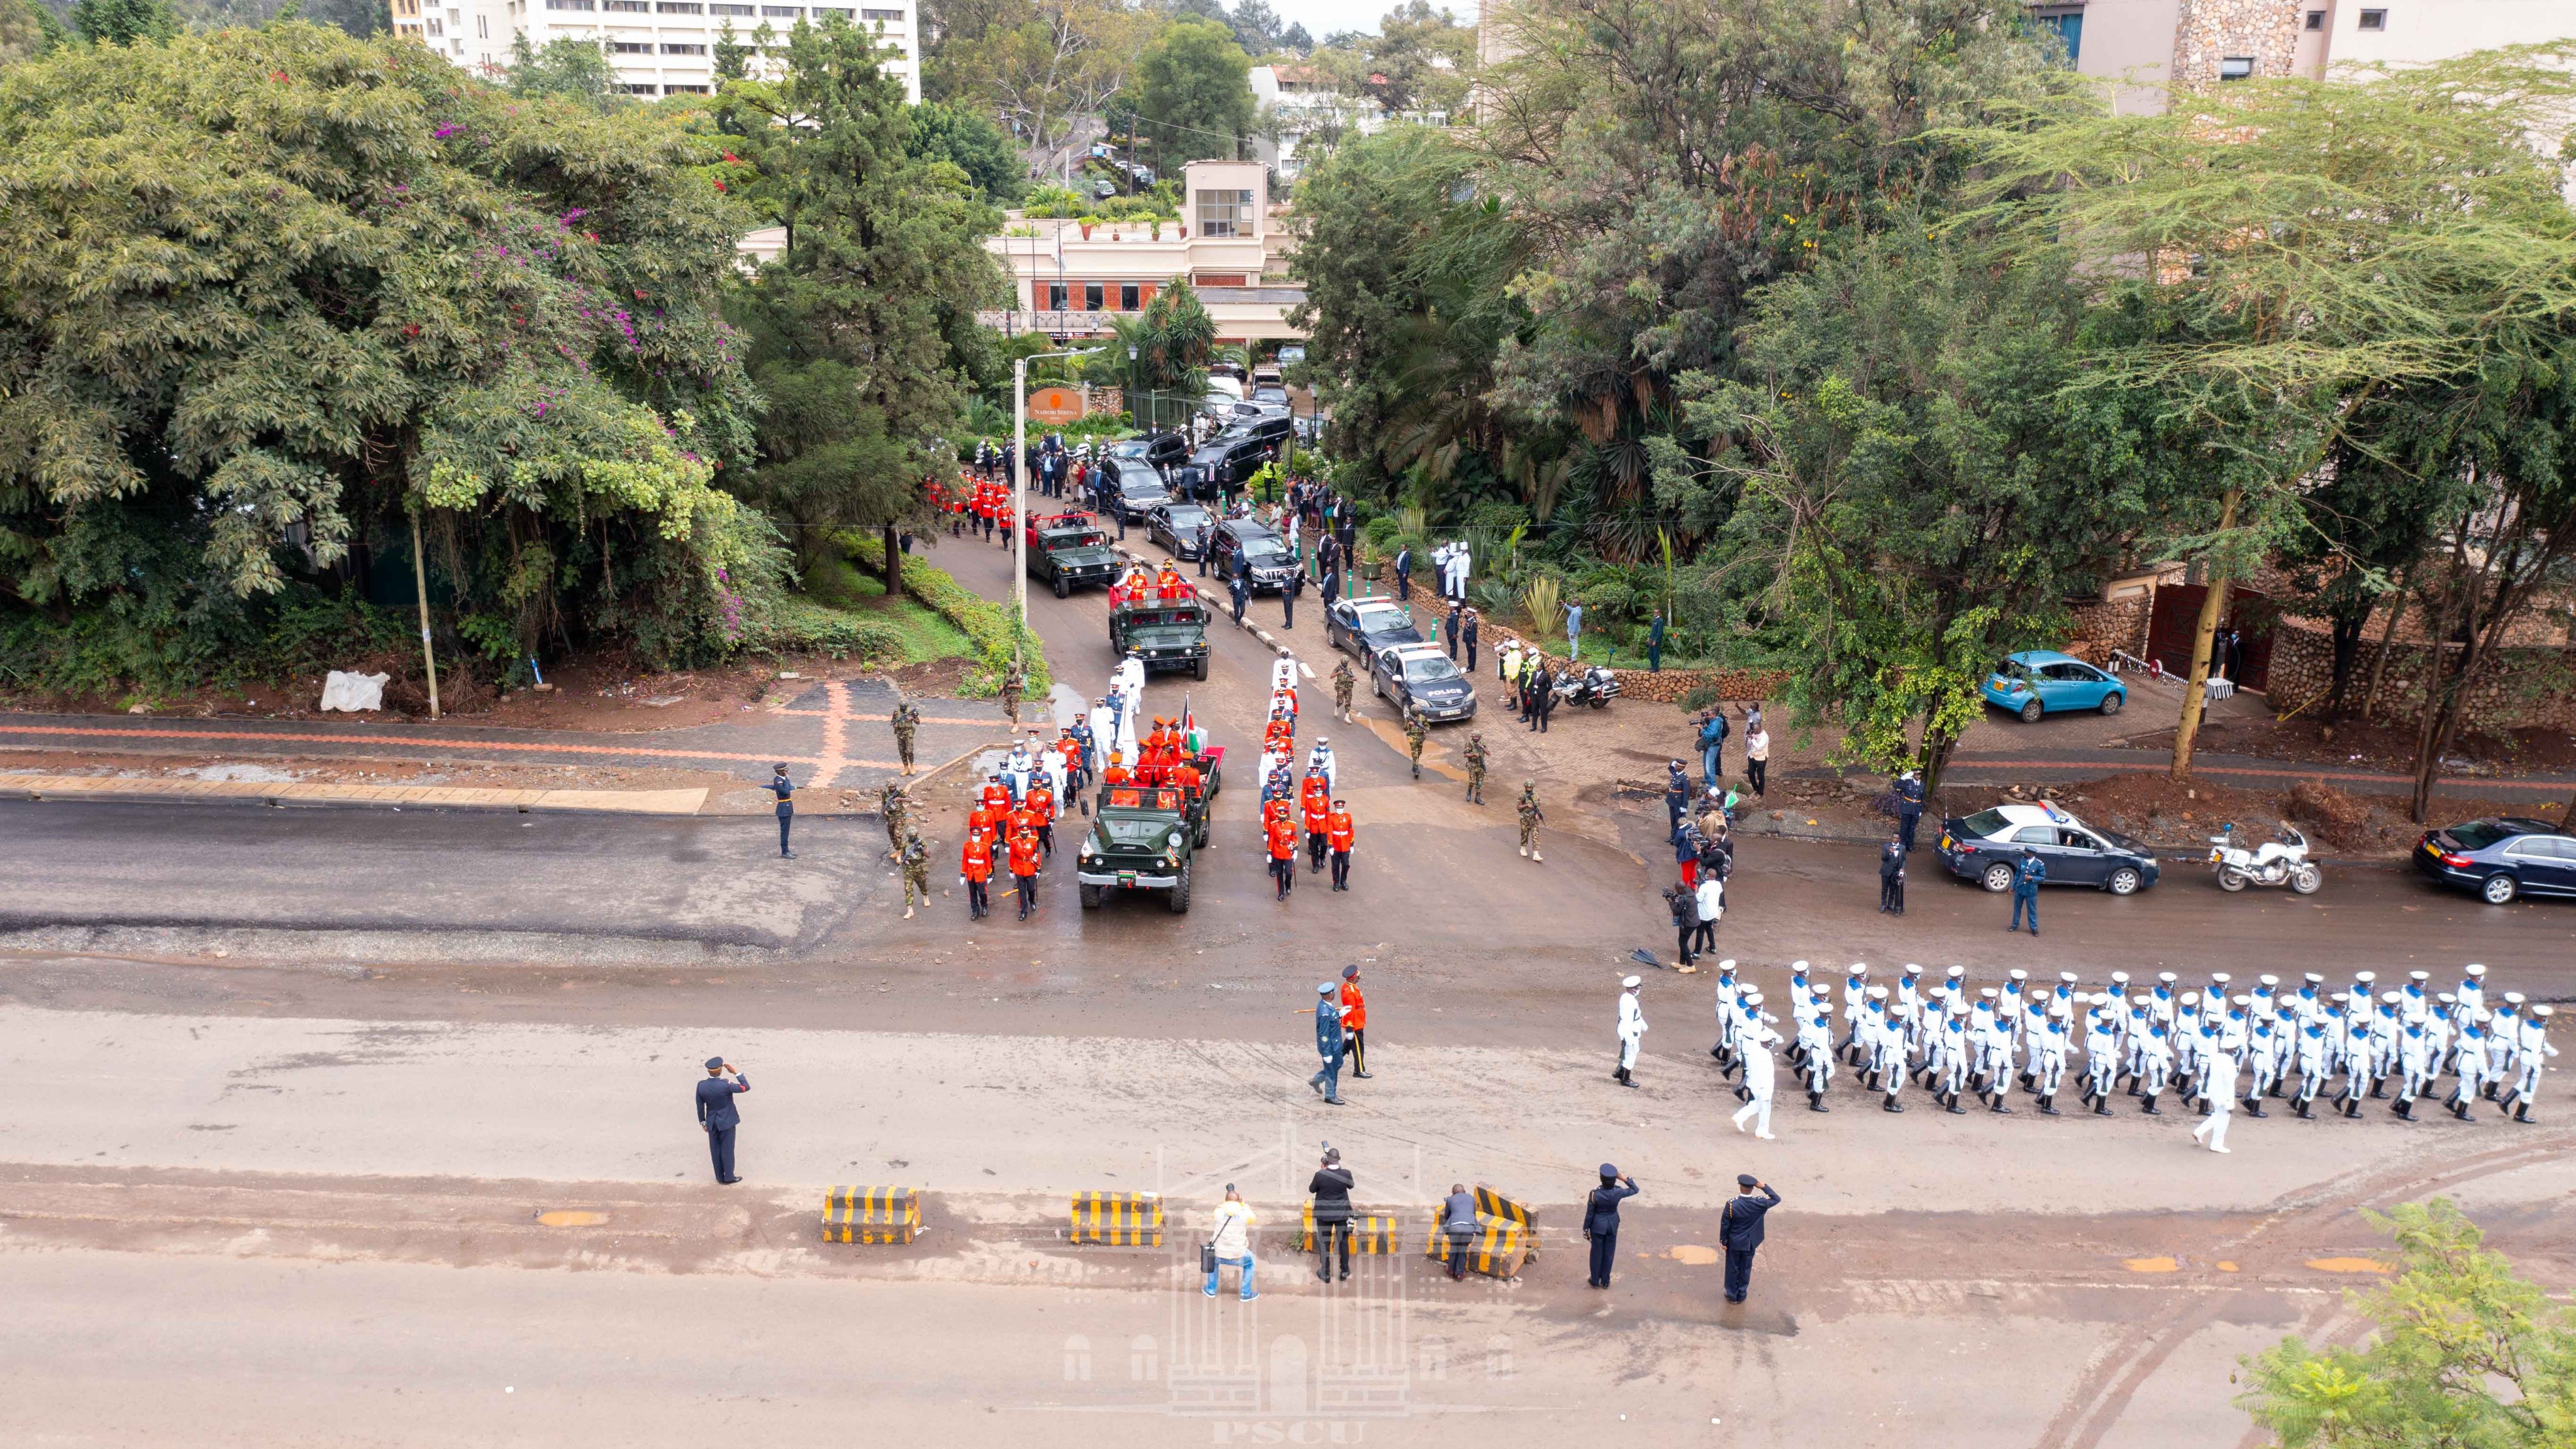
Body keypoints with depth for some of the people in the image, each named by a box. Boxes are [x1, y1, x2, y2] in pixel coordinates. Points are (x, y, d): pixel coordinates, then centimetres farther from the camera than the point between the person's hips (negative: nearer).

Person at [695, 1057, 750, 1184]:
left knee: (715, 1150, 16)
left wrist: (703, 1122, 14)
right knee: (727, 1149, 9)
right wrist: (736, 1072, -16)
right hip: (726, 1121, -4)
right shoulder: (726, 1085, -26)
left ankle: (720, 1177, 27)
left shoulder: (701, 1086, -12)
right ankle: (728, 1177, 17)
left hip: (712, 1122, 4)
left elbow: (700, 1106, 0)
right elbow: (746, 1087, -18)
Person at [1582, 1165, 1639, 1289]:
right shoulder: (1618, 1192, -23)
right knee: (1609, 1253, 19)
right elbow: (1635, 1190, -3)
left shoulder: (1595, 1194, -27)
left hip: (1598, 1225, -2)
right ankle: (1605, 1281, 33)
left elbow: (1589, 1214, -14)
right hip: (1612, 1225, 2)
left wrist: (1586, 1229, 0)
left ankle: (1595, 1280, 32)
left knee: (1597, 1253, 17)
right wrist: (1624, 1179, -10)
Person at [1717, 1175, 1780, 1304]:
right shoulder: (1759, 1204, -23)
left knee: (1733, 1269, 17)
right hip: (1750, 1243, 1)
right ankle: (1742, 1295, 34)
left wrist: (1722, 1240, 0)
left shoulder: (1732, 1205, -26)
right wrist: (1764, 1186, -12)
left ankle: (1732, 1295, 31)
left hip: (1734, 1242, -1)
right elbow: (1776, 1199, -5)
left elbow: (1725, 1224, -15)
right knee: (1746, 1269, 20)